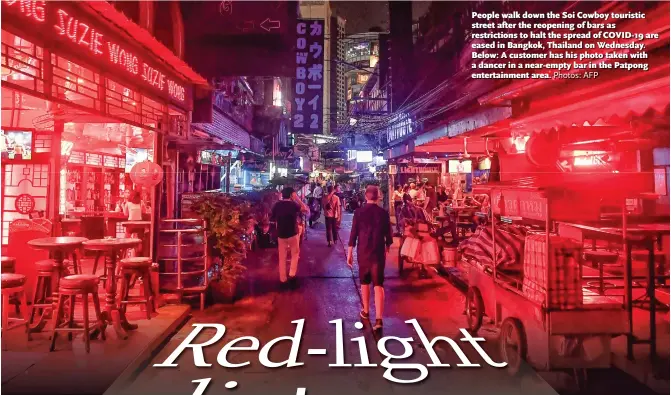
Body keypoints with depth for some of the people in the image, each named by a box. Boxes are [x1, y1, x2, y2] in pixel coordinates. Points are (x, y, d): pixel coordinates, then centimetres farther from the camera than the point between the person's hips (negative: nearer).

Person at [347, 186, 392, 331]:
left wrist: (349, 253, 1)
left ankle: (365, 312, 32)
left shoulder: (359, 212, -6)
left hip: (363, 252, 0)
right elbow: (388, 234, 4)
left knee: (364, 282, 18)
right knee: (378, 285, 0)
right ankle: (378, 319, -8)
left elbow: (353, 234, -6)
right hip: (378, 252, 0)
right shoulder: (384, 213, -3)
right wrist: (387, 248, 21)